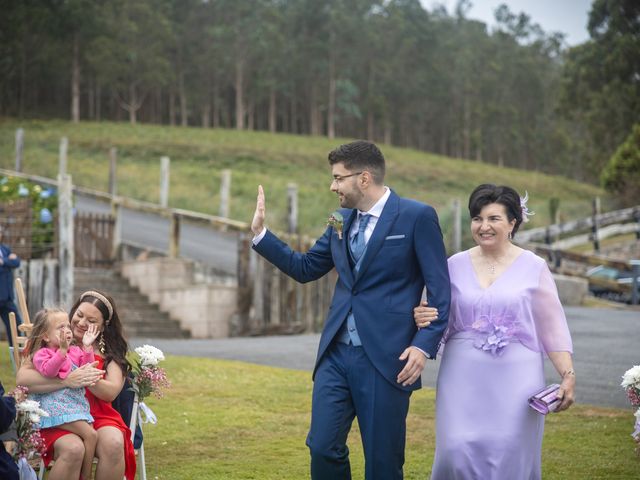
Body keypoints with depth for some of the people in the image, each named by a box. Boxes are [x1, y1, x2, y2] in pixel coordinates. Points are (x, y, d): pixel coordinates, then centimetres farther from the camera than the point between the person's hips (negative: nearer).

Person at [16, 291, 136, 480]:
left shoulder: (110, 351, 10)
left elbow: (111, 392, -4)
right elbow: (22, 378, -13)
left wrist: (88, 380, -25)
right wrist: (67, 381, -25)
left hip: (97, 415, 3)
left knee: (113, 444, -30)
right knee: (73, 449, -35)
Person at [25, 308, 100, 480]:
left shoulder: (75, 351, 18)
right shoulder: (42, 354, -3)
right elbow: (49, 371, -21)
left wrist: (86, 347, 1)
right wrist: (62, 350, -27)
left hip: (77, 403, 7)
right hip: (57, 406, -7)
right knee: (90, 435, -19)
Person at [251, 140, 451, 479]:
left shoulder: (417, 217, -5)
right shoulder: (341, 220, 13)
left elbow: (440, 290, -6)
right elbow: (305, 268, 21)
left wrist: (425, 345, -16)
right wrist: (260, 233, 13)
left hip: (385, 360, -5)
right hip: (336, 354, 5)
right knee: (323, 449, 1)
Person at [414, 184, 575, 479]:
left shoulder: (533, 268, 1)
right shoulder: (455, 266, 6)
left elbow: (553, 328, 2)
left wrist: (568, 376, -7)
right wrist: (424, 319, -9)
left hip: (515, 382, -1)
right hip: (463, 380, 2)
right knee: (458, 453, -8)